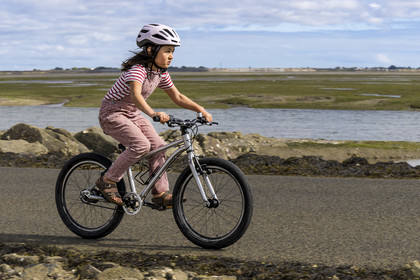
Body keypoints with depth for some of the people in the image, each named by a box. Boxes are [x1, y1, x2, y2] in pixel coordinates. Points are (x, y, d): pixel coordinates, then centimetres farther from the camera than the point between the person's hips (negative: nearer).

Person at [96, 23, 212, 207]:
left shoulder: (161, 73, -1)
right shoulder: (137, 69, -27)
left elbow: (177, 97, 8)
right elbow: (136, 95, -45)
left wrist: (200, 109, -4)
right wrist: (153, 113, -61)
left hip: (132, 114, 8)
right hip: (112, 114, -8)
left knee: (158, 145, -5)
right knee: (141, 145, -26)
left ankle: (160, 194, 3)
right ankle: (107, 182, -13)